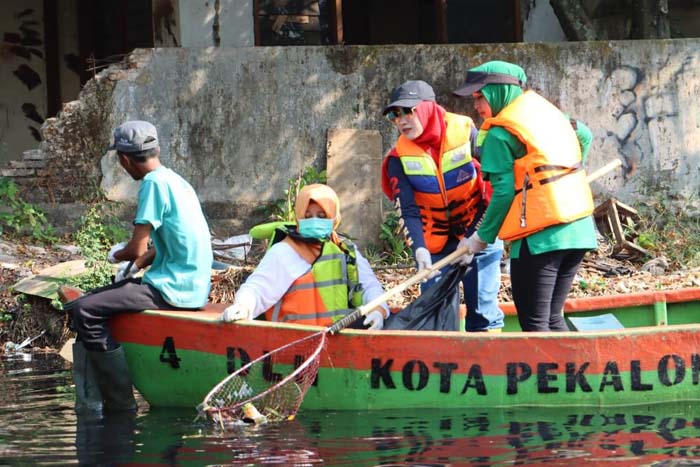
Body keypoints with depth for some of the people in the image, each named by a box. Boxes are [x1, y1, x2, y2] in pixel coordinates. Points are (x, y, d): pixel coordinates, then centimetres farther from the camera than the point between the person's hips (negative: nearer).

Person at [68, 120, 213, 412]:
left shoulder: (154, 183, -13)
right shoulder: (175, 180, 17)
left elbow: (137, 249, -17)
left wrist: (117, 255, 5)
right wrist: (137, 264, 16)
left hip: (173, 291, -10)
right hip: (191, 286, 10)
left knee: (84, 311, -16)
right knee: (93, 304, 14)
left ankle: (120, 401, -12)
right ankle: (89, 405, 8)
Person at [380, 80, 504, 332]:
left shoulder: (467, 133, -14)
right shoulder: (400, 157, -7)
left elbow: (493, 191, -11)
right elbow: (408, 211, -10)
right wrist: (419, 249, -26)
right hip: (434, 242, 2)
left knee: (482, 308, -4)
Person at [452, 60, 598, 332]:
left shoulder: (500, 134, -8)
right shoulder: (546, 110, 15)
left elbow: (503, 192, -10)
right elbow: (584, 135, 28)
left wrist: (483, 237, 0)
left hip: (540, 238, -8)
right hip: (579, 231, 8)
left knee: (534, 324, -5)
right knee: (552, 319, 15)